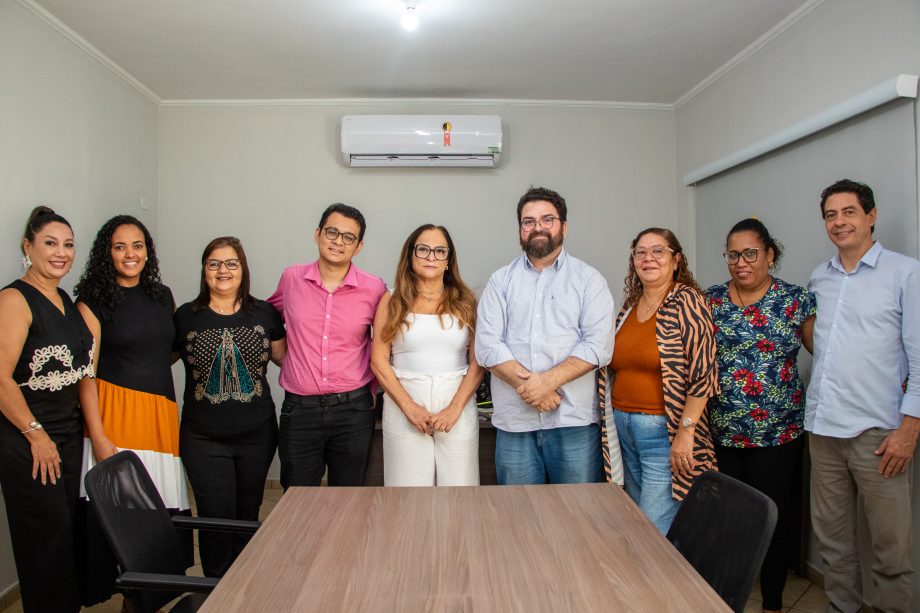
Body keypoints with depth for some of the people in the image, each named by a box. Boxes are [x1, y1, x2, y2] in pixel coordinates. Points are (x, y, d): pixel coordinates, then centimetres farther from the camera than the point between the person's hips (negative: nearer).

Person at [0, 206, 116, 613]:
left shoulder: (67, 303, 10)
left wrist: (98, 436, 5)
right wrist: (37, 435, -13)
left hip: (69, 435, 7)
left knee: (68, 530, 14)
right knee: (48, 537, 3)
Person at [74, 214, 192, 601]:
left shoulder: (162, 295, 14)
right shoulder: (94, 300, -1)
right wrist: (96, 432, -14)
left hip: (162, 412, 5)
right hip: (116, 410, -4)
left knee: (164, 508, 5)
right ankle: (119, 587, 15)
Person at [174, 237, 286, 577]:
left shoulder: (264, 313, 3)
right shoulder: (186, 316, 1)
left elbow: (286, 357, 9)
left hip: (257, 434, 1)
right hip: (203, 437, -1)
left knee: (248, 517, 15)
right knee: (216, 520, 0)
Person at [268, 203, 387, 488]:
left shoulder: (374, 288, -5)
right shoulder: (292, 278, 0)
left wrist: (374, 384, 8)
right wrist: (290, 357, 12)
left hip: (353, 410, 0)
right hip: (298, 408, 1)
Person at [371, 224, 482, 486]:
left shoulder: (465, 301, 7)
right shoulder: (392, 301, 6)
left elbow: (477, 362, 1)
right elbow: (378, 361, 1)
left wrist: (455, 408, -10)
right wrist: (409, 407, -9)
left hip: (457, 405, 1)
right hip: (403, 404, 0)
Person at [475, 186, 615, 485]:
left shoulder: (589, 279, 6)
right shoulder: (501, 281, 10)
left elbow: (599, 345, -5)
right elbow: (487, 345, 0)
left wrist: (548, 381, -16)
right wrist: (526, 384, -14)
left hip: (574, 419, -1)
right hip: (513, 420, 1)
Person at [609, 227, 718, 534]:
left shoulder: (687, 302, -9)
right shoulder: (629, 304, 10)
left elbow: (702, 372, -14)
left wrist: (686, 431, -17)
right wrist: (615, 419, 12)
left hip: (664, 431, -7)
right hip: (623, 426, 7)